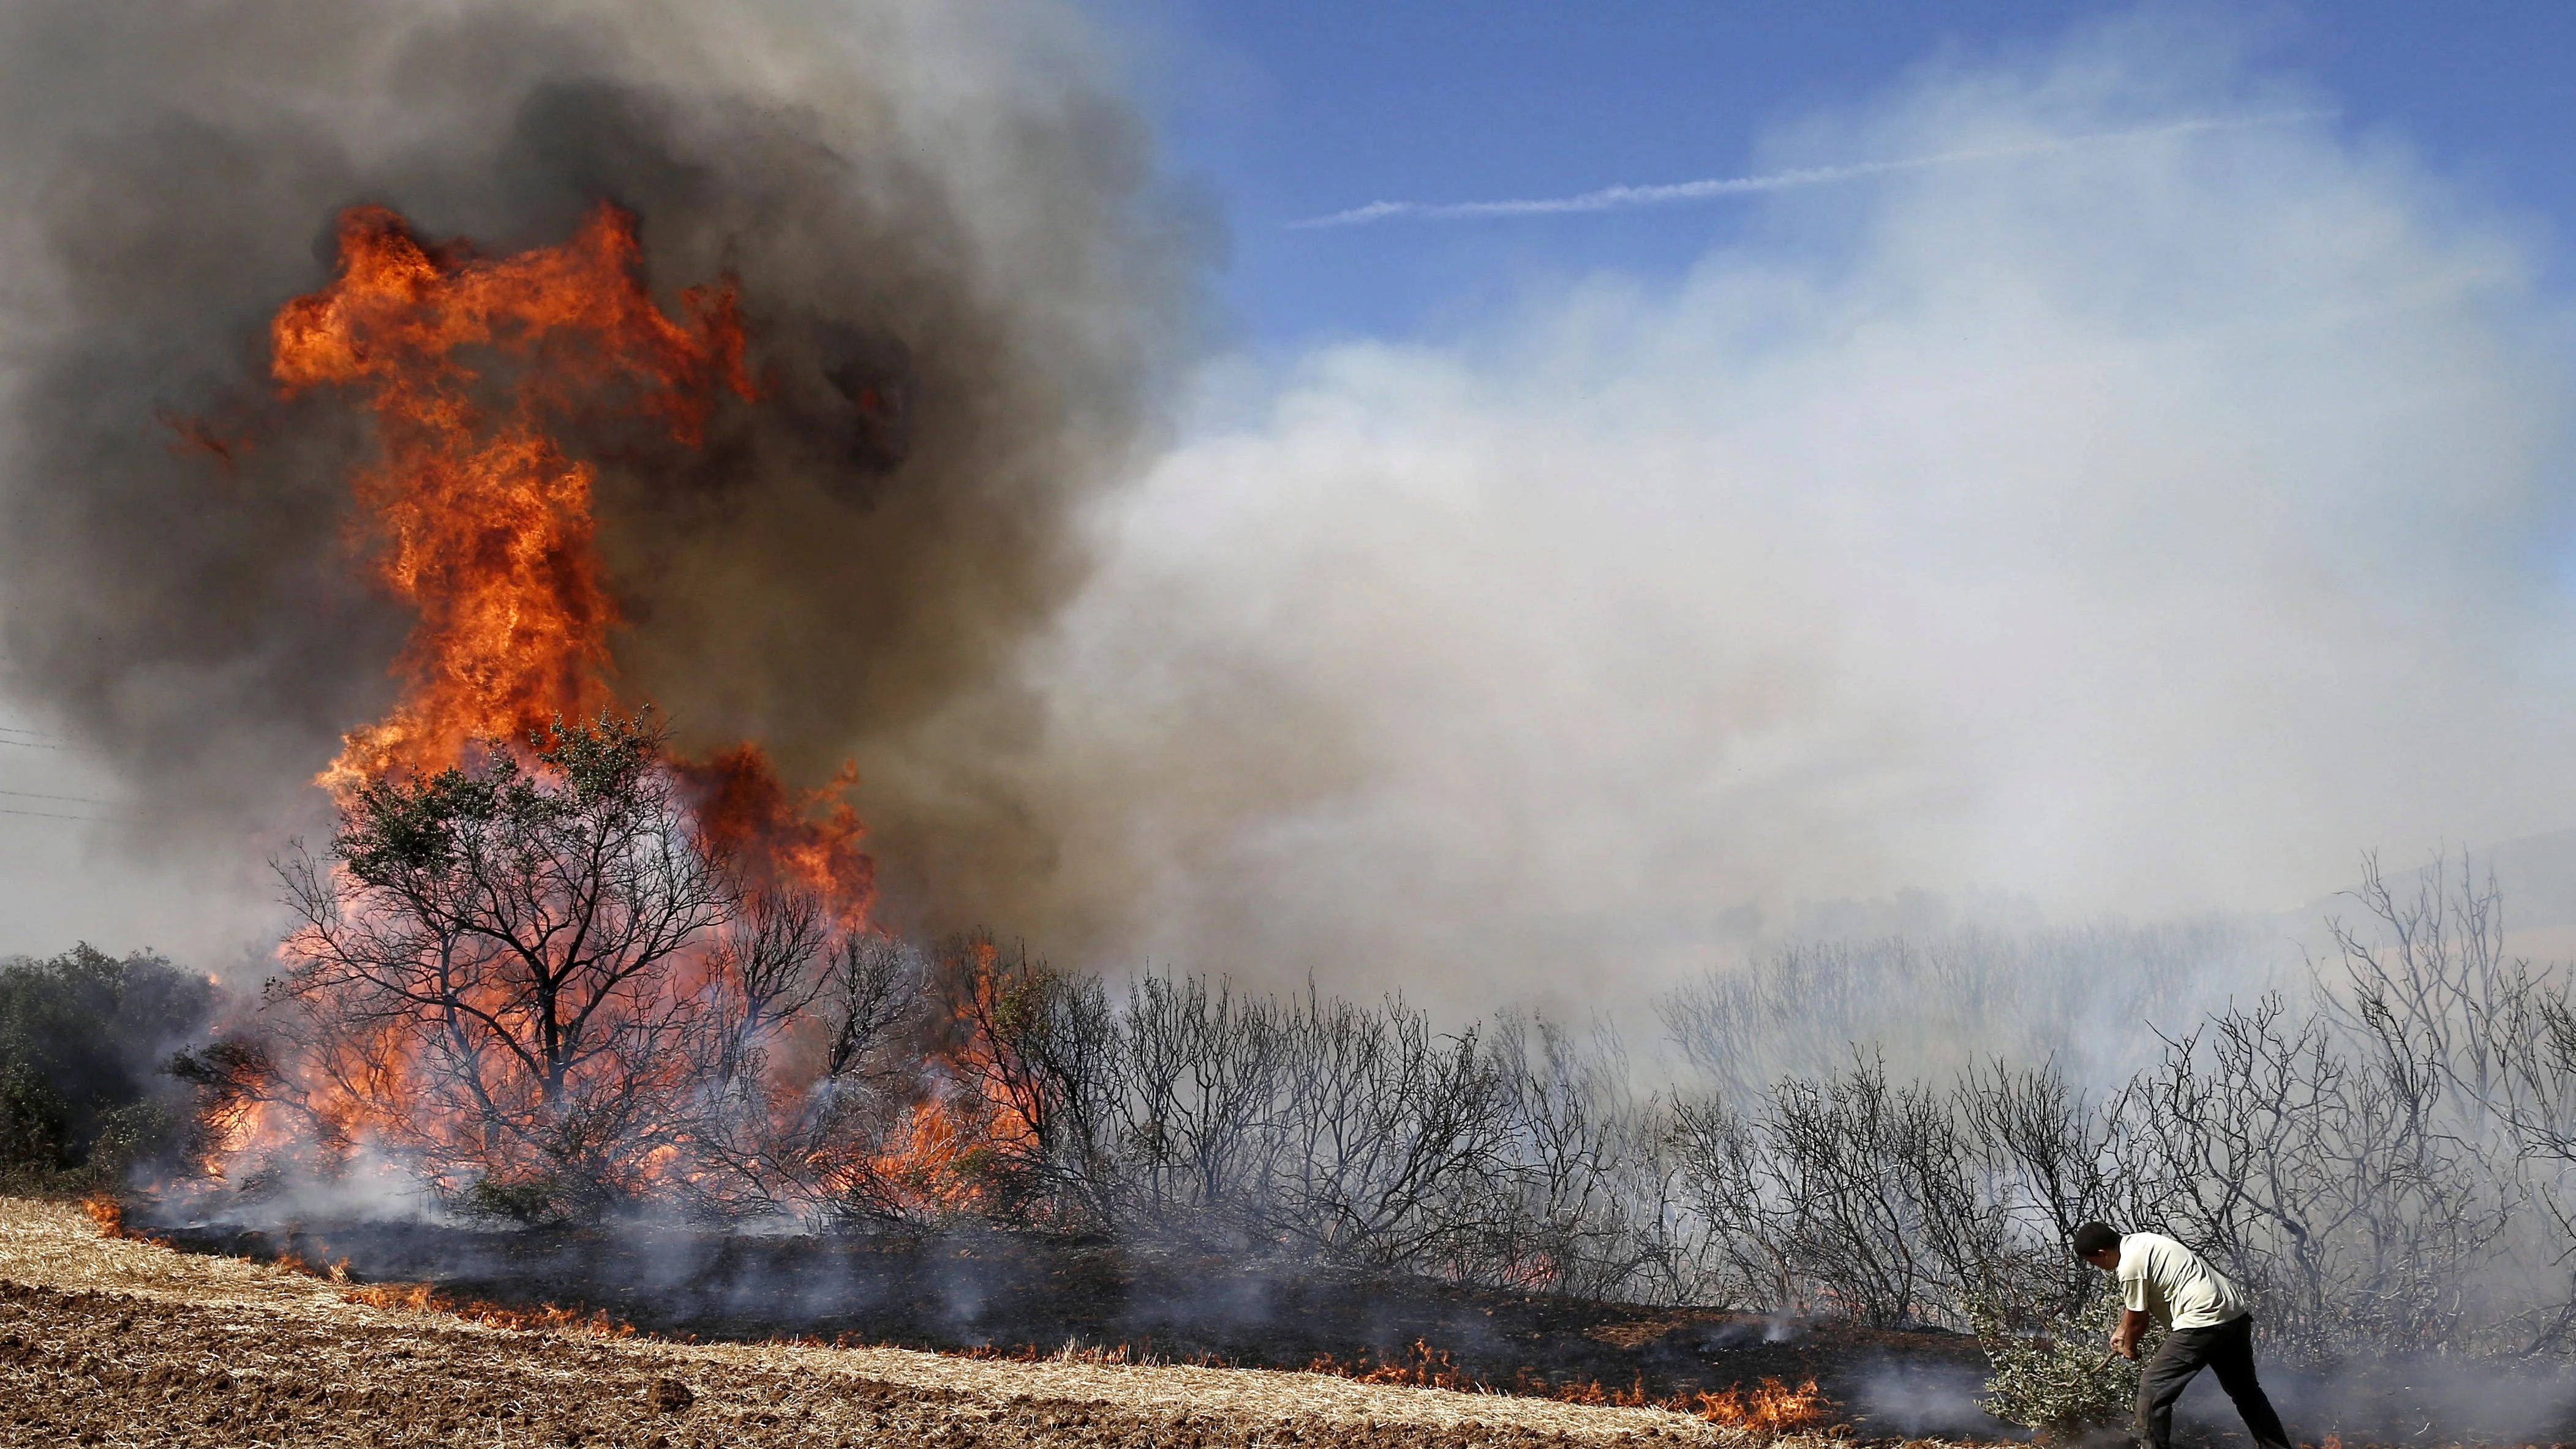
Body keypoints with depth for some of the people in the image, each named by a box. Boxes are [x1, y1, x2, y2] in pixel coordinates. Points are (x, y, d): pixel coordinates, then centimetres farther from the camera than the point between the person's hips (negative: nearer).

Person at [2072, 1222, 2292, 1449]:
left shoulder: (2130, 1265, -13)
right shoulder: (2138, 1242, 16)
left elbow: (2138, 1319, -2)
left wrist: (2128, 1348, 17)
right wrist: (2121, 1331, 42)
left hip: (2203, 1321, -10)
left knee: (2153, 1388, -4)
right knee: (2246, 1389, 24)